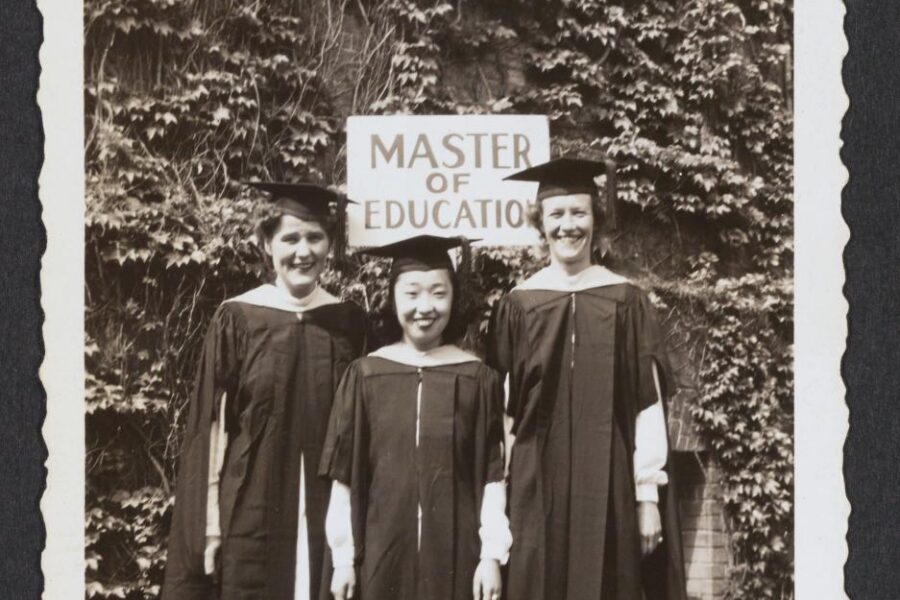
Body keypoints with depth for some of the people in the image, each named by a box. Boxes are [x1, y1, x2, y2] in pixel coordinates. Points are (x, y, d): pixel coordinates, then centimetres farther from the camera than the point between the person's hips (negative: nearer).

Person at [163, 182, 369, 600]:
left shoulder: (347, 322, 4)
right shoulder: (237, 319, -3)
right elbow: (210, 426, -3)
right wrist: (209, 525, -7)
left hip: (326, 514, 2)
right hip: (249, 514, -2)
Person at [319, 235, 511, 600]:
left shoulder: (477, 378, 1)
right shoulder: (365, 375, 1)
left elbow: (492, 475, 0)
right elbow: (344, 475, 2)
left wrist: (492, 555, -6)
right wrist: (343, 557, -1)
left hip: (456, 552, 0)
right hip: (381, 551, 0)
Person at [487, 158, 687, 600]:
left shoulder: (625, 302, 1)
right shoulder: (517, 306, 3)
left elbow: (648, 404, -1)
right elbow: (503, 407, 4)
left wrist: (649, 495, -5)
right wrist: (500, 493, 0)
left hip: (609, 486, 0)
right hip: (537, 486, 1)